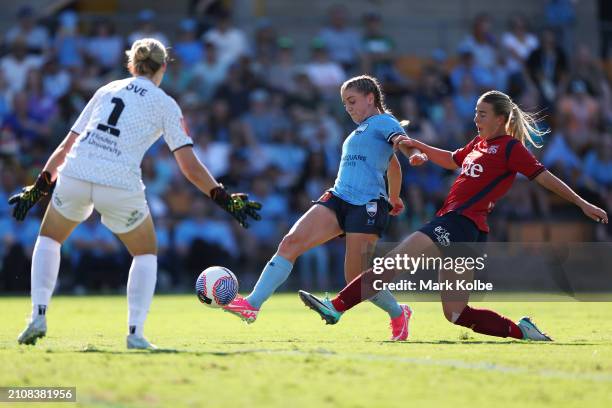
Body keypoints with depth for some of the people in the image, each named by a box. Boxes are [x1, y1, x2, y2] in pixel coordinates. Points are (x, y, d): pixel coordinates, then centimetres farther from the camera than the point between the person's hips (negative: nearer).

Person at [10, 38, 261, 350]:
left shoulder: (107, 90, 22)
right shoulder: (165, 105, 11)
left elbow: (66, 145, 23)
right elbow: (190, 167, 2)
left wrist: (39, 187, 29)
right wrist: (225, 199, 9)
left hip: (74, 176, 3)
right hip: (120, 184, -3)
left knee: (49, 238, 29)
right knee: (146, 253, 23)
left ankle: (38, 316, 14)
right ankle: (135, 333, 9)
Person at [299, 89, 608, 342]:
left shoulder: (510, 148, -3)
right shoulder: (479, 143, 22)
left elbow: (545, 177, -4)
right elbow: (453, 160, 40)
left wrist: (583, 204, -7)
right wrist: (419, 147, 30)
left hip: (460, 223, -10)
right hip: (455, 225, 10)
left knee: (392, 261, -18)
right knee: (456, 315, 7)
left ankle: (337, 307, -24)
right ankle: (521, 330, 8)